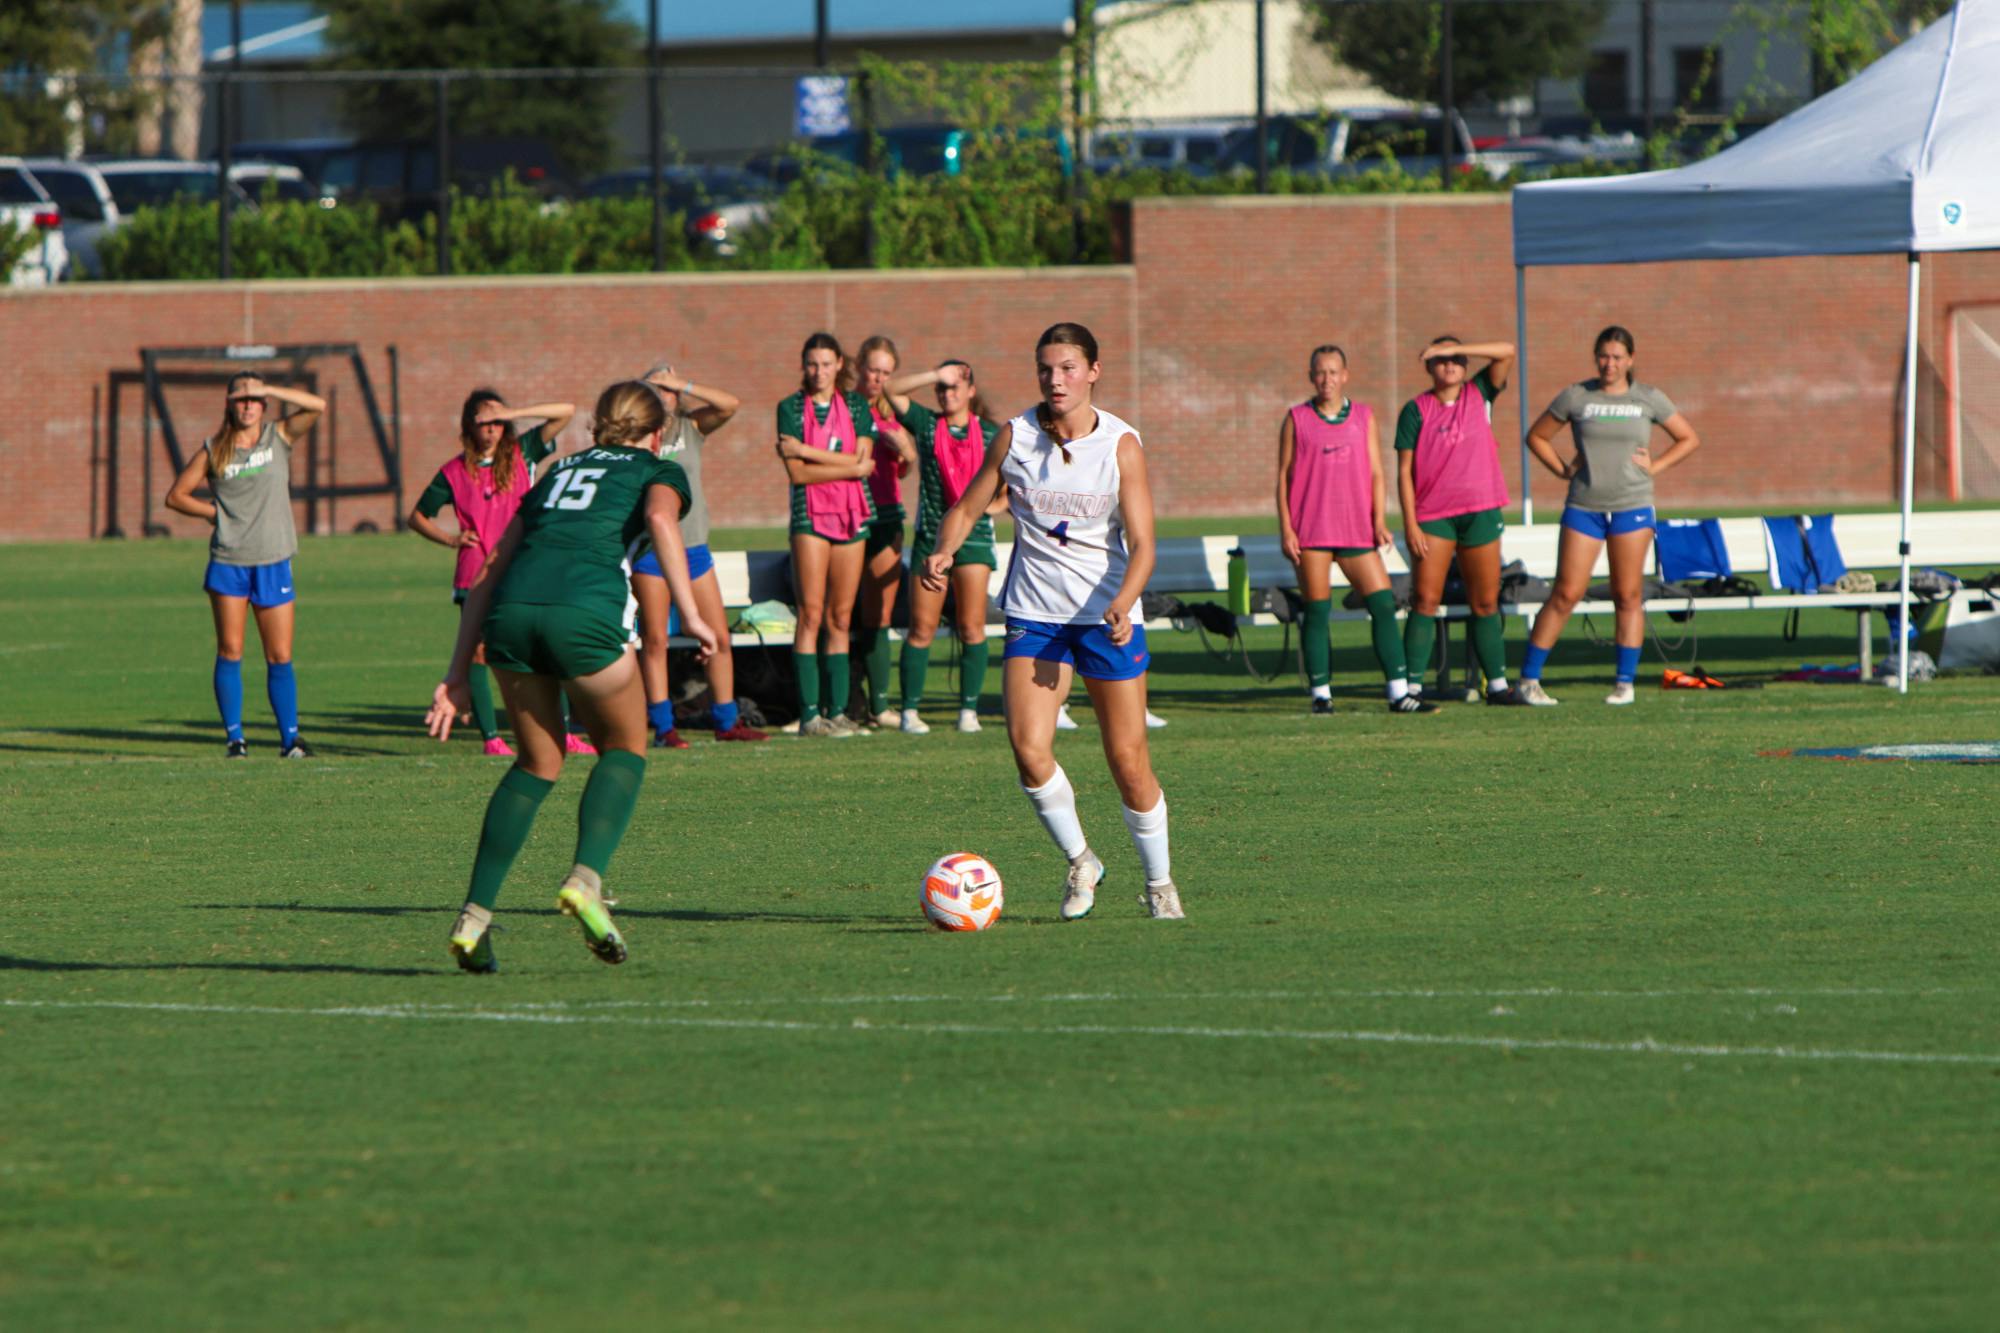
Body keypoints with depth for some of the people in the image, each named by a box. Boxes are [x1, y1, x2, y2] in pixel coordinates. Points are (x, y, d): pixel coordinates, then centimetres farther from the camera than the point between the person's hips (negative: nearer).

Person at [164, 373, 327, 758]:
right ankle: (234, 736, 3)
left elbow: (317, 406, -10)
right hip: (228, 563, 0)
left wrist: (268, 390, -16)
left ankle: (290, 738, 6)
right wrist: (216, 512, -3)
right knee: (230, 652, -2)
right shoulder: (214, 451, 4)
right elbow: (176, 496, 8)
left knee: (280, 657, 1)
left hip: (273, 563, 0)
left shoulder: (279, 437, 4)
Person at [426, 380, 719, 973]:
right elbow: (659, 517, -5)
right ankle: (586, 880, -5)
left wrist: (458, 674, 25)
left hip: (510, 612, 4)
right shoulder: (659, 471, 21)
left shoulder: (558, 472, 33)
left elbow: (489, 573, 27)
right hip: (586, 608, -4)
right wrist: (690, 614, -10)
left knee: (538, 762, 22)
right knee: (625, 749, 18)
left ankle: (475, 916, 12)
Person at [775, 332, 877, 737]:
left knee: (841, 618, 3)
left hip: (852, 516, 3)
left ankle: (837, 710, 5)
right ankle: (809, 713, -10)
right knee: (811, 615, -9)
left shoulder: (856, 405, 10)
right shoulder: (791, 408, 3)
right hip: (810, 515, -3)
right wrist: (851, 467, -8)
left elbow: (861, 458, -4)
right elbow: (797, 473, -6)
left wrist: (806, 451, -9)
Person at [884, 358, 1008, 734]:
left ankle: (969, 709, 1)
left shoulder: (991, 434, 7)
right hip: (930, 536, 0)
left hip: (973, 536, 0)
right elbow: (895, 392, -4)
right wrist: (935, 376, -10)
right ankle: (910, 710, 2)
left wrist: (1000, 503, -2)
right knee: (922, 629, -2)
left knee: (972, 628, -4)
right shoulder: (927, 424, 8)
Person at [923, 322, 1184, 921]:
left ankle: (1159, 882, 21)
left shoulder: (1121, 445, -8)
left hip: (1107, 615, -1)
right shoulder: (1014, 437, -3)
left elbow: (1142, 543, -11)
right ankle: (1079, 862, 7)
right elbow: (968, 508, 6)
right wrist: (943, 552, -15)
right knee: (1028, 746, -16)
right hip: (1034, 613, 1)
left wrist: (1122, 603, -29)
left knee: (1129, 761, -1)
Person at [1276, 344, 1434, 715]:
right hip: (1311, 531, -2)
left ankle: (1399, 693, -3)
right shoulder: (1297, 420, 6)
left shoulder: (1364, 417, 11)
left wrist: (1379, 520, -3)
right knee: (1317, 612, -1)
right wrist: (1286, 529, -3)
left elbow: (1377, 472, 10)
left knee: (1383, 604, -5)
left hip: (1357, 530, 2)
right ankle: (1321, 694, 6)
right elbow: (1284, 476, 5)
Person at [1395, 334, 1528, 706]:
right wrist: (1410, 522, -8)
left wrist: (1455, 348, -10)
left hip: (1481, 513, 2)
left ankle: (1498, 685, 11)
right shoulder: (1416, 410, 2)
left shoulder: (1478, 396, 9)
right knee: (1425, 601, -7)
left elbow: (1507, 353, -3)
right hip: (1433, 516, -2)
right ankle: (1413, 686, -8)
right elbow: (1405, 470, -1)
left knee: (1485, 603, 6)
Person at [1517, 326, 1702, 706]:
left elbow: (1689, 439, 14)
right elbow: (1537, 436, 14)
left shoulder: (1649, 400, 5)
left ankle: (1625, 682, 8)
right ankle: (1529, 679, 1)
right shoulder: (1576, 397, 4)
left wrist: (1654, 467, 2)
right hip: (1584, 507, 0)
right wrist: (1562, 469, 1)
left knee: (1628, 596, 1)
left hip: (1632, 507, 0)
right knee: (1566, 593, -4)